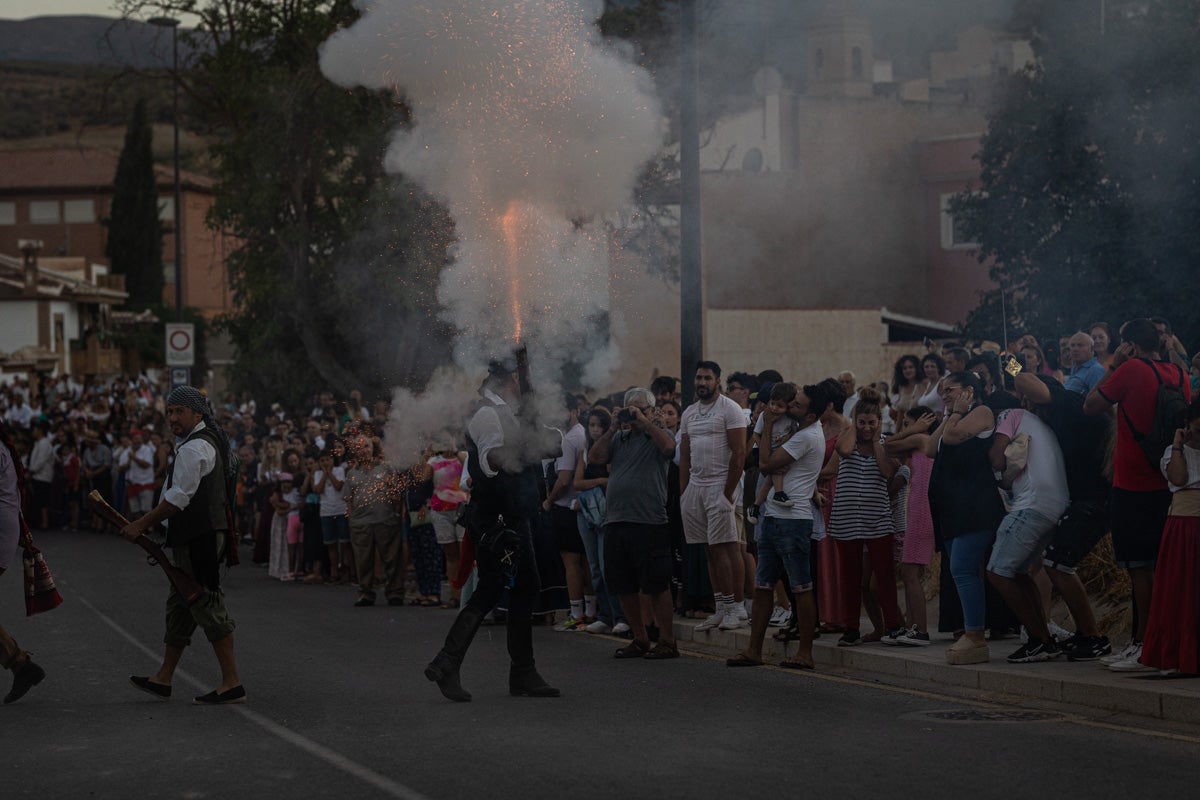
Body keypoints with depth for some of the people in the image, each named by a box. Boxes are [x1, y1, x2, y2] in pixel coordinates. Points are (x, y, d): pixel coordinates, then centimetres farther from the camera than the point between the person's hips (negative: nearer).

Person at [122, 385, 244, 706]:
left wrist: (142, 525, -14)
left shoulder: (194, 448, -15)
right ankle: (163, 678, 22)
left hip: (197, 540, -11)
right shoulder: (208, 441, 18)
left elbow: (179, 498, -20)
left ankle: (232, 683, -7)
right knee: (179, 606, 15)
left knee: (207, 606, -9)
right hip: (202, 535, 11)